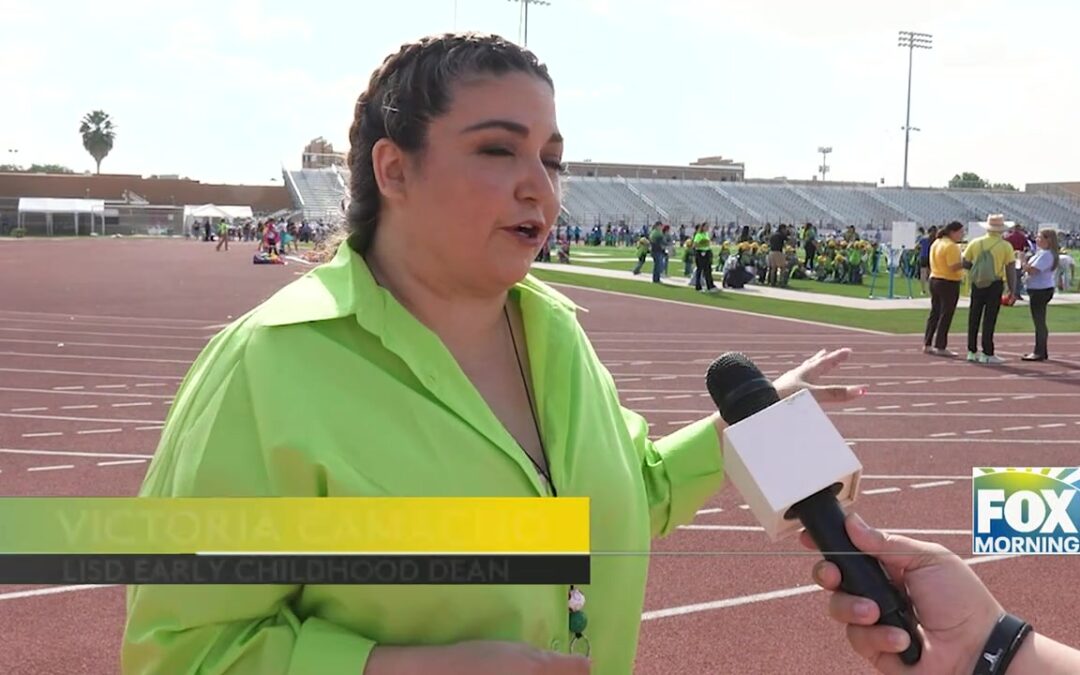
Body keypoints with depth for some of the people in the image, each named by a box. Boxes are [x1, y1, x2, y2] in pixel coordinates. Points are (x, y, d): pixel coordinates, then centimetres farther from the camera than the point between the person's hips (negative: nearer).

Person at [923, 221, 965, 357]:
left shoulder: (936, 243, 11)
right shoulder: (951, 246, -17)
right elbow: (953, 267, -24)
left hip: (934, 280, 9)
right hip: (948, 283, -9)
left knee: (934, 313, 14)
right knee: (945, 316, -2)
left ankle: (927, 344, 17)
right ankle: (940, 347, 0)